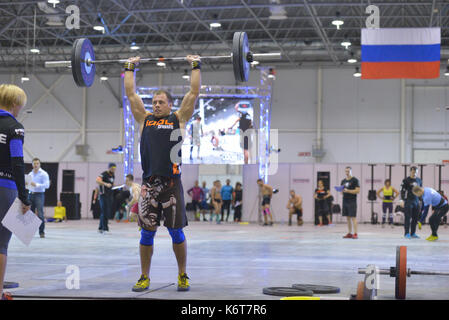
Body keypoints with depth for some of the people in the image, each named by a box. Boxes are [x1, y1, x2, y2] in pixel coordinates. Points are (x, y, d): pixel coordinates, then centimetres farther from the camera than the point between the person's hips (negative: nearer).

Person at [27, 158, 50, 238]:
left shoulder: (43, 174, -3)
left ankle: (42, 232, -8)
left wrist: (36, 185, -19)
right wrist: (26, 184, 2)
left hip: (39, 195, -6)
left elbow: (47, 185, -11)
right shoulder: (30, 174, 16)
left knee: (40, 214, -13)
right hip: (31, 195, 6)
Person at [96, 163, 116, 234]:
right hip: (104, 195, -8)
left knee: (108, 212, 9)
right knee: (105, 212, -9)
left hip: (110, 196, 8)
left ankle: (100, 228, 18)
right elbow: (97, 180, -31)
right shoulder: (104, 174, -13)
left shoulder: (113, 175, 13)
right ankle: (105, 228, -7)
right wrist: (106, 184, -41)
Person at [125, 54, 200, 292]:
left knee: (176, 232, 3)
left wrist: (196, 66, 11)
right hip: (149, 184, 2)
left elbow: (194, 93, 7)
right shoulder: (145, 119, 15)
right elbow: (130, 93, 19)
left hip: (171, 184, -2)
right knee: (147, 233, 5)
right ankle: (144, 277, 14)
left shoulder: (178, 119, 9)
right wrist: (130, 68, 24)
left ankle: (183, 276, 15)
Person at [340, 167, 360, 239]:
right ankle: (349, 233, 12)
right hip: (345, 201, 6)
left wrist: (348, 191, -18)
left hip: (352, 201, -6)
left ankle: (355, 234, -9)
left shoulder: (355, 180, -4)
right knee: (348, 217, 8)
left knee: (353, 217, -9)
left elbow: (358, 190, -11)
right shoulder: (343, 181, 16)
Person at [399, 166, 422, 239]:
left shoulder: (419, 180, 14)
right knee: (408, 218, -6)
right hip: (408, 201, -5)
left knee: (415, 218, 5)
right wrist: (402, 200, -11)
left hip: (416, 201, 5)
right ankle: (407, 233, -3)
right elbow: (402, 191, -4)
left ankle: (413, 233, 13)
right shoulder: (406, 180, -3)